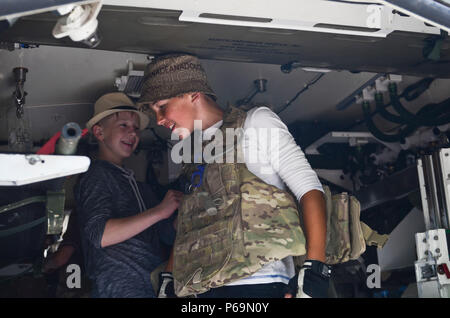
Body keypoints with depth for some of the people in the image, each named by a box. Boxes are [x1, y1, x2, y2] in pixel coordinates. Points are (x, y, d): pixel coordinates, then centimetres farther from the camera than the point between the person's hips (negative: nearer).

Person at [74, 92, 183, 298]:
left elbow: (169, 234, 16)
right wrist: (158, 211, -16)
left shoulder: (134, 184, 21)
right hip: (121, 289, -7)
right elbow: (99, 235, -18)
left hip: (154, 286, 7)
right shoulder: (97, 175, -2)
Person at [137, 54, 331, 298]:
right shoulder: (191, 155, 22)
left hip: (259, 285, -5)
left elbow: (309, 189, -4)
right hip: (204, 288, 6)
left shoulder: (256, 122, 5)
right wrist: (168, 279, 14)